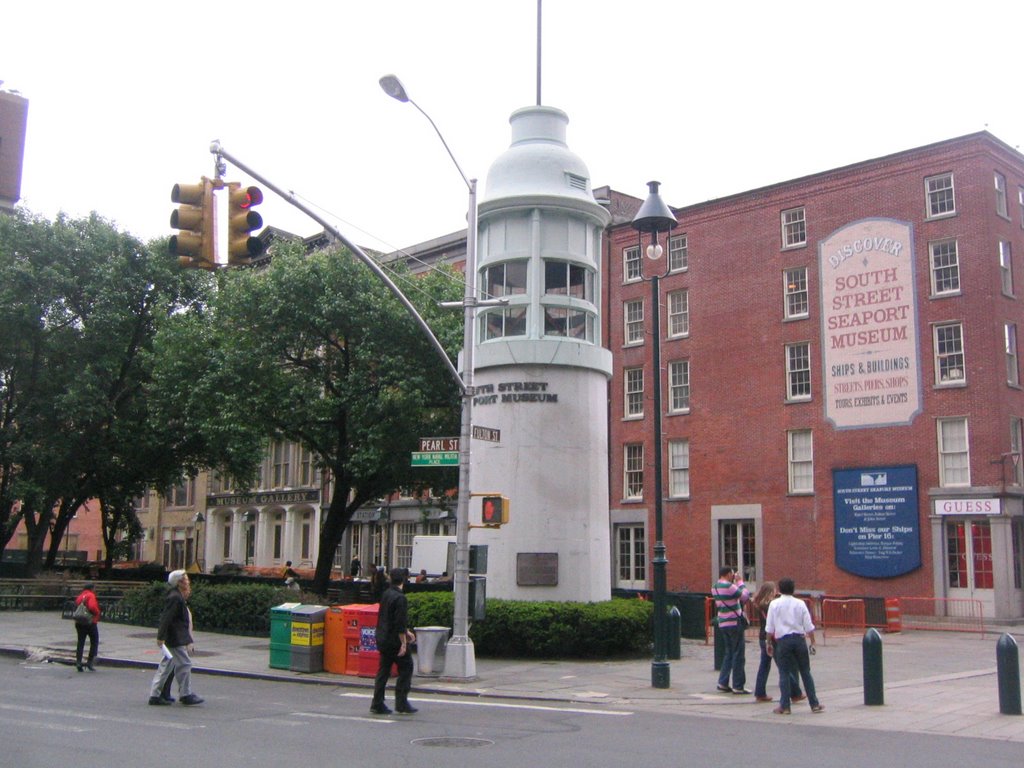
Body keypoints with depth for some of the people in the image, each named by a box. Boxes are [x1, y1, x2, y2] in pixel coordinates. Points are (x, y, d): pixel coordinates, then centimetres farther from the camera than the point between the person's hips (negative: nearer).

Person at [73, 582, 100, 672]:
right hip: (90, 622, -6)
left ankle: (78, 662, 1)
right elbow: (92, 607, -23)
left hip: (79, 623, 6)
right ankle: (89, 662, -1)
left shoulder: (79, 596, 13)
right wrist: (97, 613, -6)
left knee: (80, 642, 8)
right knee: (94, 642, 5)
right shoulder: (91, 595, -9)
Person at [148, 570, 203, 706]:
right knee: (184, 664, -6)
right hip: (176, 639, -10)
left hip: (178, 638, 10)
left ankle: (155, 695, 17)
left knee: (166, 665, 13)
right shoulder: (175, 598, -17)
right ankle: (186, 695, -1)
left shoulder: (178, 597, 14)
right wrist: (161, 637, -22)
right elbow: (166, 618, -21)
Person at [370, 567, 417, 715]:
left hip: (383, 640, 8)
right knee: (406, 668, 4)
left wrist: (406, 631, 27)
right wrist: (403, 643, -16)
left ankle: (377, 704, 12)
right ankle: (401, 703, 5)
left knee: (383, 670, 11)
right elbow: (400, 623, -21)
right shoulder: (400, 598, -18)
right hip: (394, 640, -8)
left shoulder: (385, 594, 10)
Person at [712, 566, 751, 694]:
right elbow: (745, 596, -11)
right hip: (734, 623, -8)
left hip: (723, 624, 9)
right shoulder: (729, 586, -18)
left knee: (729, 653, 17)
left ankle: (723, 683, 16)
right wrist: (740, 581, -1)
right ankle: (738, 686, 5)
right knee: (738, 655, 0)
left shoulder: (715, 587, 9)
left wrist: (736, 583, 12)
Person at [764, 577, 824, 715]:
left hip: (783, 640, -2)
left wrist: (769, 643, 10)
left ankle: (785, 706, 3)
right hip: (799, 639, 2)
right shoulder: (800, 603, 3)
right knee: (805, 672, 10)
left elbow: (770, 628, 0)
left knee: (784, 673, 3)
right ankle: (814, 704, 12)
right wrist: (812, 642, 11)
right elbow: (809, 626, 2)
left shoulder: (774, 604, -1)